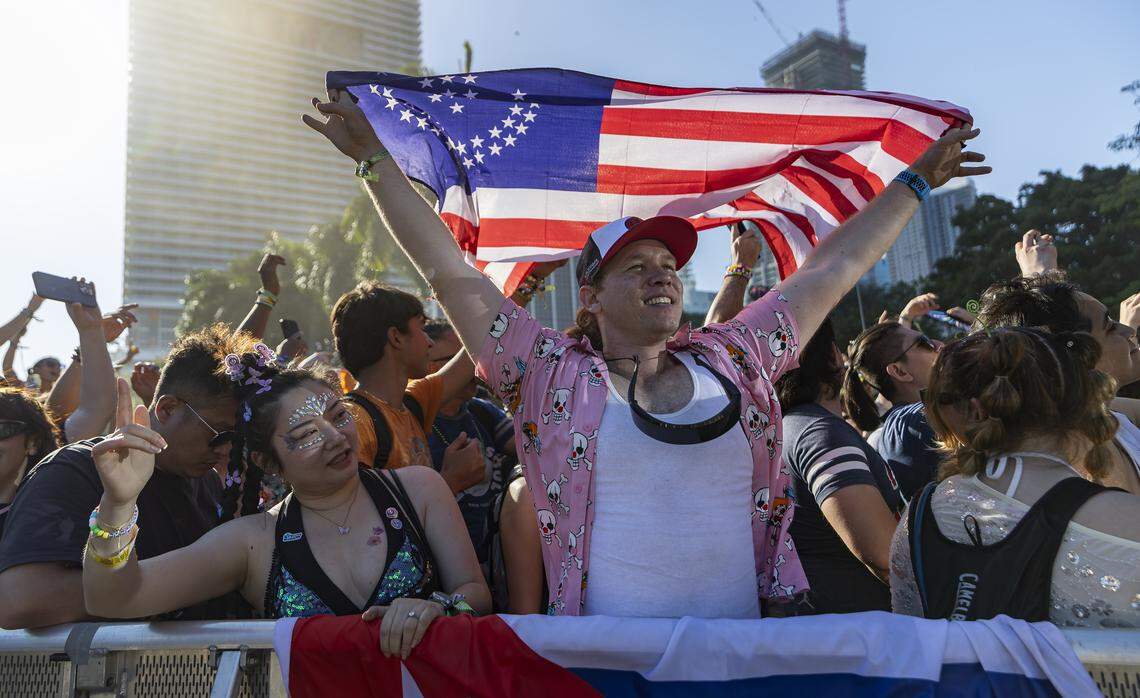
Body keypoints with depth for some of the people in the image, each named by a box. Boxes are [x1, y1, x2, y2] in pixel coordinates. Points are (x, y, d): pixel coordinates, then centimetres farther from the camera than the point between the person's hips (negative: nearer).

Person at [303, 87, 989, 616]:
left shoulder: (734, 359, 5)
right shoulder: (553, 374, -4)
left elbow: (832, 269, 12)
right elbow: (452, 273, -5)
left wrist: (914, 181, 18)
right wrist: (376, 160, -4)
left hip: (741, 640, 4)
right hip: (607, 654, -3)